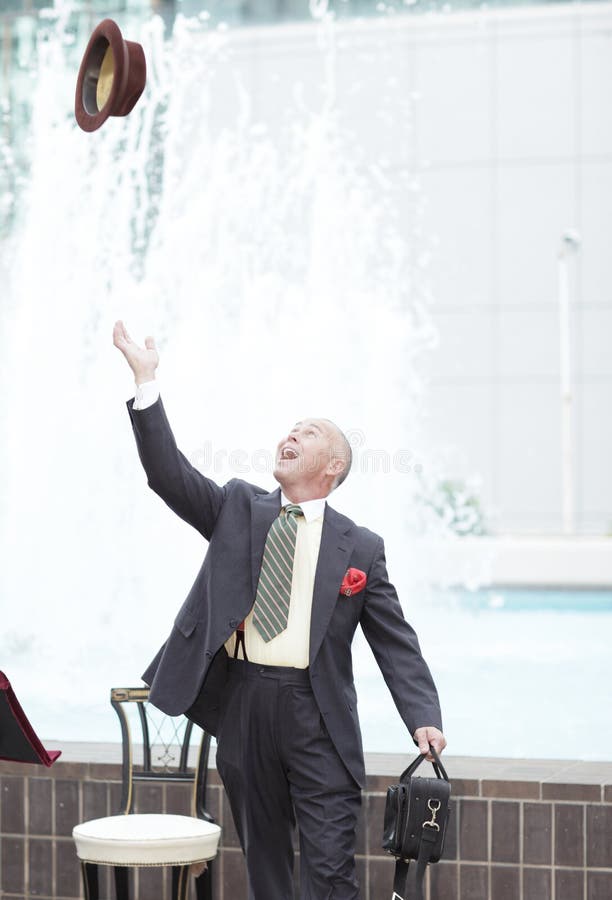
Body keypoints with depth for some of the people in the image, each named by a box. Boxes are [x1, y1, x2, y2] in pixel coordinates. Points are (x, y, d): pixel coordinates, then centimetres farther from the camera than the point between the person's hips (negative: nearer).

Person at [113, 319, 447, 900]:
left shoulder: (360, 548, 6)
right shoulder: (237, 508, 12)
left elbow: (396, 643, 4)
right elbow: (169, 474, -1)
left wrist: (424, 718, -9)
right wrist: (146, 383, -8)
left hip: (316, 718, -2)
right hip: (240, 705, 2)